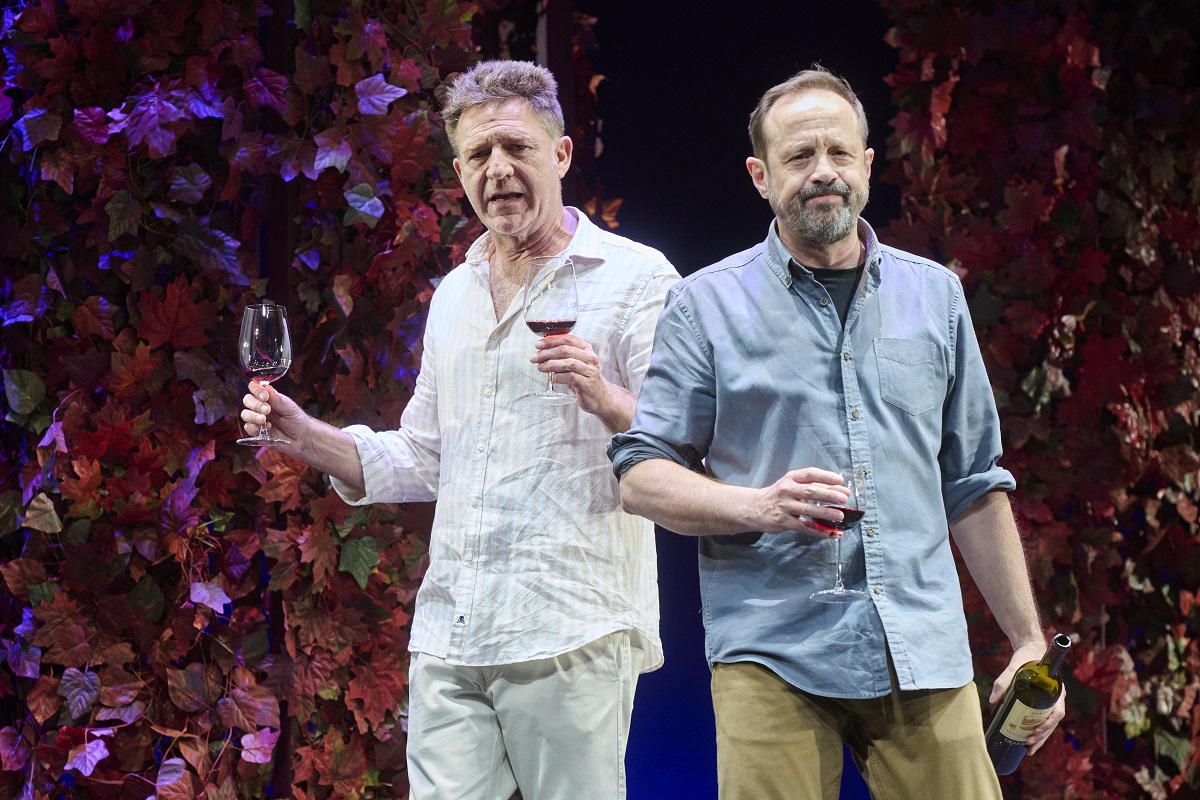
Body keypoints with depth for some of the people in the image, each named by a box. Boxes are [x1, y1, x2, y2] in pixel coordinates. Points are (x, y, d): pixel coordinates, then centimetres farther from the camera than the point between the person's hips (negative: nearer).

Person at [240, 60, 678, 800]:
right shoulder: (454, 295, 19)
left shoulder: (634, 278, -1)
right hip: (448, 641, 5)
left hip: (569, 639, -5)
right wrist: (307, 438, 10)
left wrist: (606, 401, -27)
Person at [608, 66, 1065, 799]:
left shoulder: (936, 296, 13)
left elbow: (974, 488, 17)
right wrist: (757, 505, -16)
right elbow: (641, 476, 1)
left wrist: (1029, 638, 14)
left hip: (924, 653, 3)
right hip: (772, 658, -3)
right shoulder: (707, 306, 4)